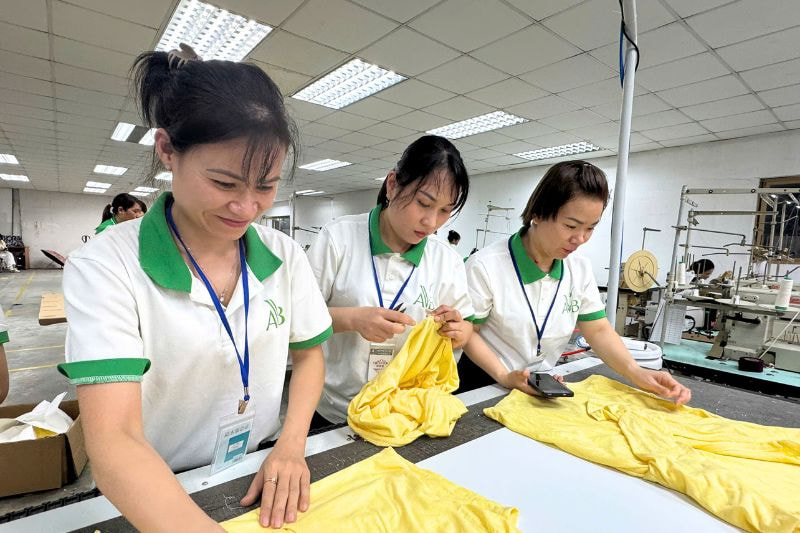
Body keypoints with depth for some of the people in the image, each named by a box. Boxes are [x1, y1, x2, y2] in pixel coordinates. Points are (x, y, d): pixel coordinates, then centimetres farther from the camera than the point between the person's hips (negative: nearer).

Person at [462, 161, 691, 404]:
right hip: (485, 383, -1)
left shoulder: (580, 269, -1)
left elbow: (599, 330, 3)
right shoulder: (485, 266, -18)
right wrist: (504, 376, -25)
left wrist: (635, 371, -13)